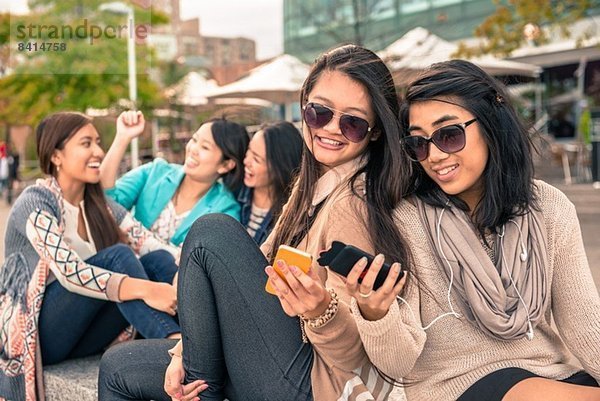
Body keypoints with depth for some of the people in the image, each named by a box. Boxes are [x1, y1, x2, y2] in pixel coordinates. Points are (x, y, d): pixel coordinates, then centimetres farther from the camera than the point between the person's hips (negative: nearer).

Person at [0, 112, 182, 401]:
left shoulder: (101, 206, 8)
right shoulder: (34, 203, -13)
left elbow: (153, 246, -8)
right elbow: (68, 272, -29)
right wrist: (145, 289, -41)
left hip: (82, 337, 6)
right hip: (35, 335, -6)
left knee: (158, 261, -17)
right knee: (117, 256, -27)